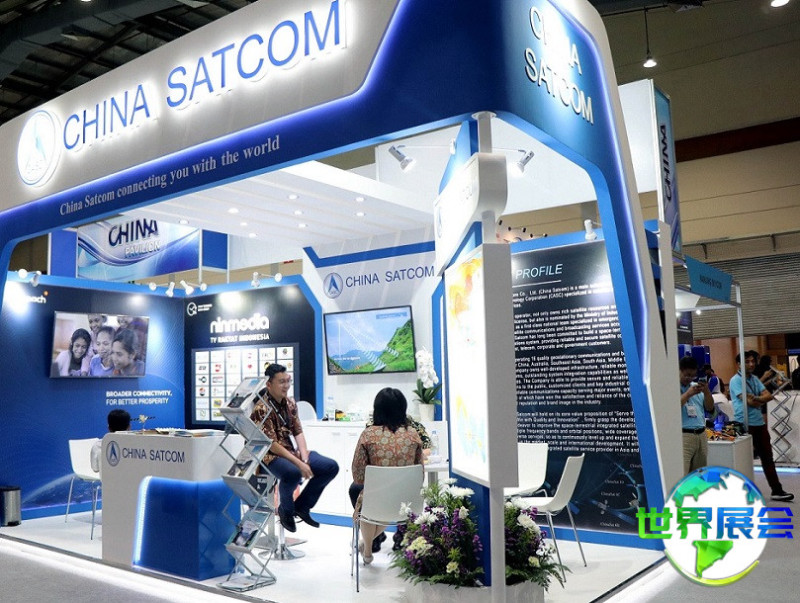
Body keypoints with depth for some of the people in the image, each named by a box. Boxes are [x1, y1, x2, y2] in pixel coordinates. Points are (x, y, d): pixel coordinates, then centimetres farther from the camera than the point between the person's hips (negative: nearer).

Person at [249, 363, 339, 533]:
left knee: (331, 467, -3)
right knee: (293, 473, -39)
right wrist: (299, 464, -24)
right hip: (271, 456, -8)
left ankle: (301, 506, 12)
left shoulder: (290, 403, 8)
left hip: (292, 450, 8)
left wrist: (305, 458, -10)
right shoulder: (262, 409, -17)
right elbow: (271, 445, -21)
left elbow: (298, 432, 7)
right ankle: (286, 510, -6)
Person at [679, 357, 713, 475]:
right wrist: (688, 394, -16)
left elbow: (710, 408, 13)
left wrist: (707, 392, -4)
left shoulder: (696, 385, 15)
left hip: (701, 435, 7)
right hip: (683, 436, -7)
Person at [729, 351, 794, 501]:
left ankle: (777, 491, 18)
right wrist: (762, 400, -2)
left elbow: (768, 396, 2)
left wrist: (756, 399, -15)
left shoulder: (755, 379, 13)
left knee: (767, 457, 11)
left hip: (759, 423, 7)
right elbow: (749, 402, -19)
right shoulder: (736, 380, -12)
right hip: (744, 425, -7)